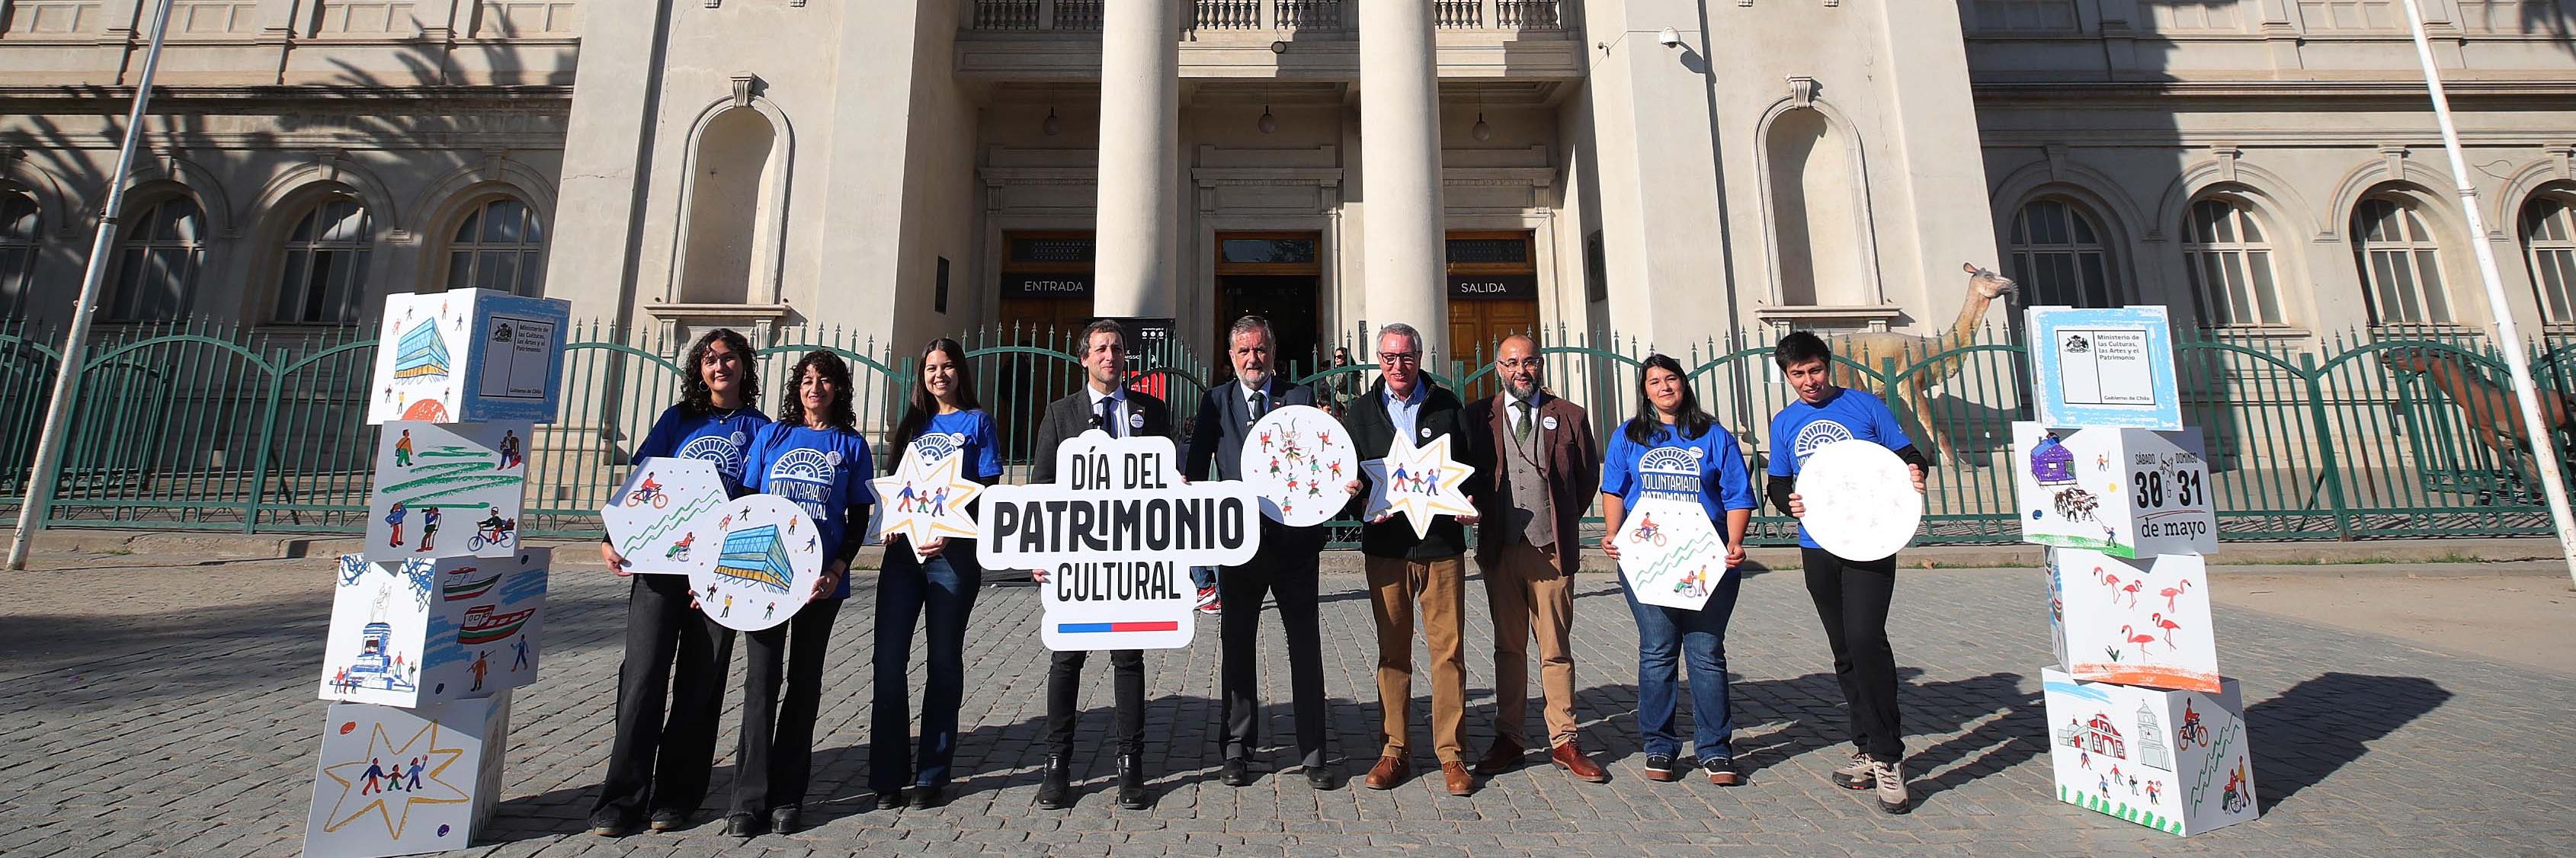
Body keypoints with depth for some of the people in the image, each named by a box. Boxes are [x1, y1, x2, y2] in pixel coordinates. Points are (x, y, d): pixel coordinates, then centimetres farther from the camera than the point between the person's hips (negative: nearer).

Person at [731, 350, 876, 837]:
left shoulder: (851, 445, 5)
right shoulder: (772, 436, 10)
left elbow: (859, 518, 4)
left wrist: (837, 568, -10)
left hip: (820, 578, -1)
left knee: (804, 683, 7)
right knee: (761, 681, 0)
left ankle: (786, 797, 16)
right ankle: (749, 799, 10)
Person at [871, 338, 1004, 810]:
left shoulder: (976, 421, 3)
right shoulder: (913, 421, 16)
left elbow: (987, 490, -3)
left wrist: (950, 534, -16)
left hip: (953, 553, -4)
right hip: (904, 549, 4)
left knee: (944, 661, 4)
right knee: (888, 660, 0)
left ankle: (932, 774, 15)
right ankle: (888, 773, 13)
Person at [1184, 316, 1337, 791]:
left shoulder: (1301, 397, 4)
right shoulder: (1215, 401, 6)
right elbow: (1195, 467, -1)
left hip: (1295, 538, -1)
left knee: (1306, 646, 6)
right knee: (1237, 645, 11)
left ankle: (1313, 752, 19)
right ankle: (1238, 750, 25)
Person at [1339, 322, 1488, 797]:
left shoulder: (1448, 406, 7)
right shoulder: (1362, 411, 9)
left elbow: (1478, 464, 8)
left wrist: (1470, 503, -10)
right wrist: (1365, 504, -12)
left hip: (1442, 545, -1)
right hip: (1386, 548, 1)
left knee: (1448, 651, 2)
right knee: (1392, 652, 9)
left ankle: (1450, 753, 15)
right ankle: (1394, 750, 21)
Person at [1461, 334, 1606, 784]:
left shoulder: (1570, 417, 7)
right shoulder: (1477, 416, 6)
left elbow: (1589, 476, 12)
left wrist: (1566, 520, 7)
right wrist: (1474, 511, -3)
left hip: (1553, 549, 0)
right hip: (1501, 549, 1)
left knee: (1557, 649, 5)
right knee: (1508, 648, 9)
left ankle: (1564, 742, 17)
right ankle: (1509, 739, 19)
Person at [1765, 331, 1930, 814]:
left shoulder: (1864, 406, 3)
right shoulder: (1784, 424, 12)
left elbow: (1908, 455, 7)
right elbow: (1776, 485, 15)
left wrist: (1914, 472, -16)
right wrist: (1789, 501, -7)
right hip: (1818, 547, 4)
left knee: (1865, 638, -18)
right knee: (1845, 652, 12)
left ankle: (1887, 757, -6)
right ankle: (1867, 748, 25)